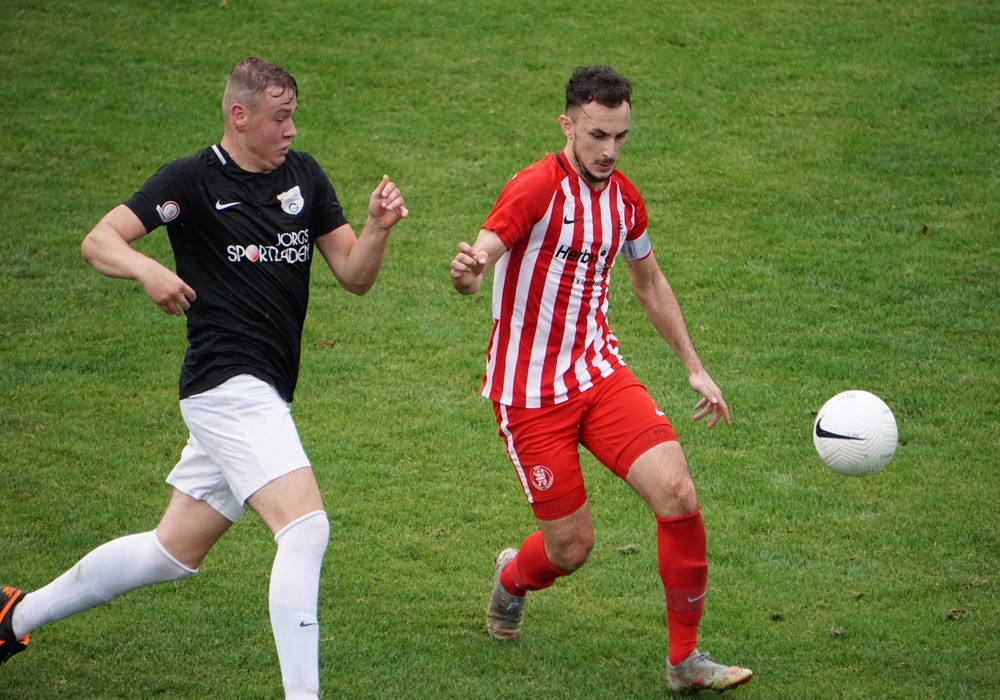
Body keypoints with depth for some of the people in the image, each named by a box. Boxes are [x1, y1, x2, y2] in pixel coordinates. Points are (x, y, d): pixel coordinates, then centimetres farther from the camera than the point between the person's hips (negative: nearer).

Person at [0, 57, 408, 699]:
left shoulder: (303, 175, 11)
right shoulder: (193, 180, -7)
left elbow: (354, 276, 9)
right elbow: (98, 242, -11)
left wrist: (378, 229, -11)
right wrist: (147, 269, -32)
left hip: (260, 397, 8)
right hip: (230, 385, -8)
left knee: (174, 551, 16)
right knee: (306, 525, -22)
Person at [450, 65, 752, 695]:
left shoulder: (625, 198, 4)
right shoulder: (537, 189, -16)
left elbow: (650, 282, 21)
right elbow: (482, 254, -30)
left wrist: (694, 367, 20)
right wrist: (467, 274, -55)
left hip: (600, 371, 5)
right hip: (530, 393, -5)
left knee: (678, 492, -16)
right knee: (572, 548, -2)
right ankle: (513, 577, 38)